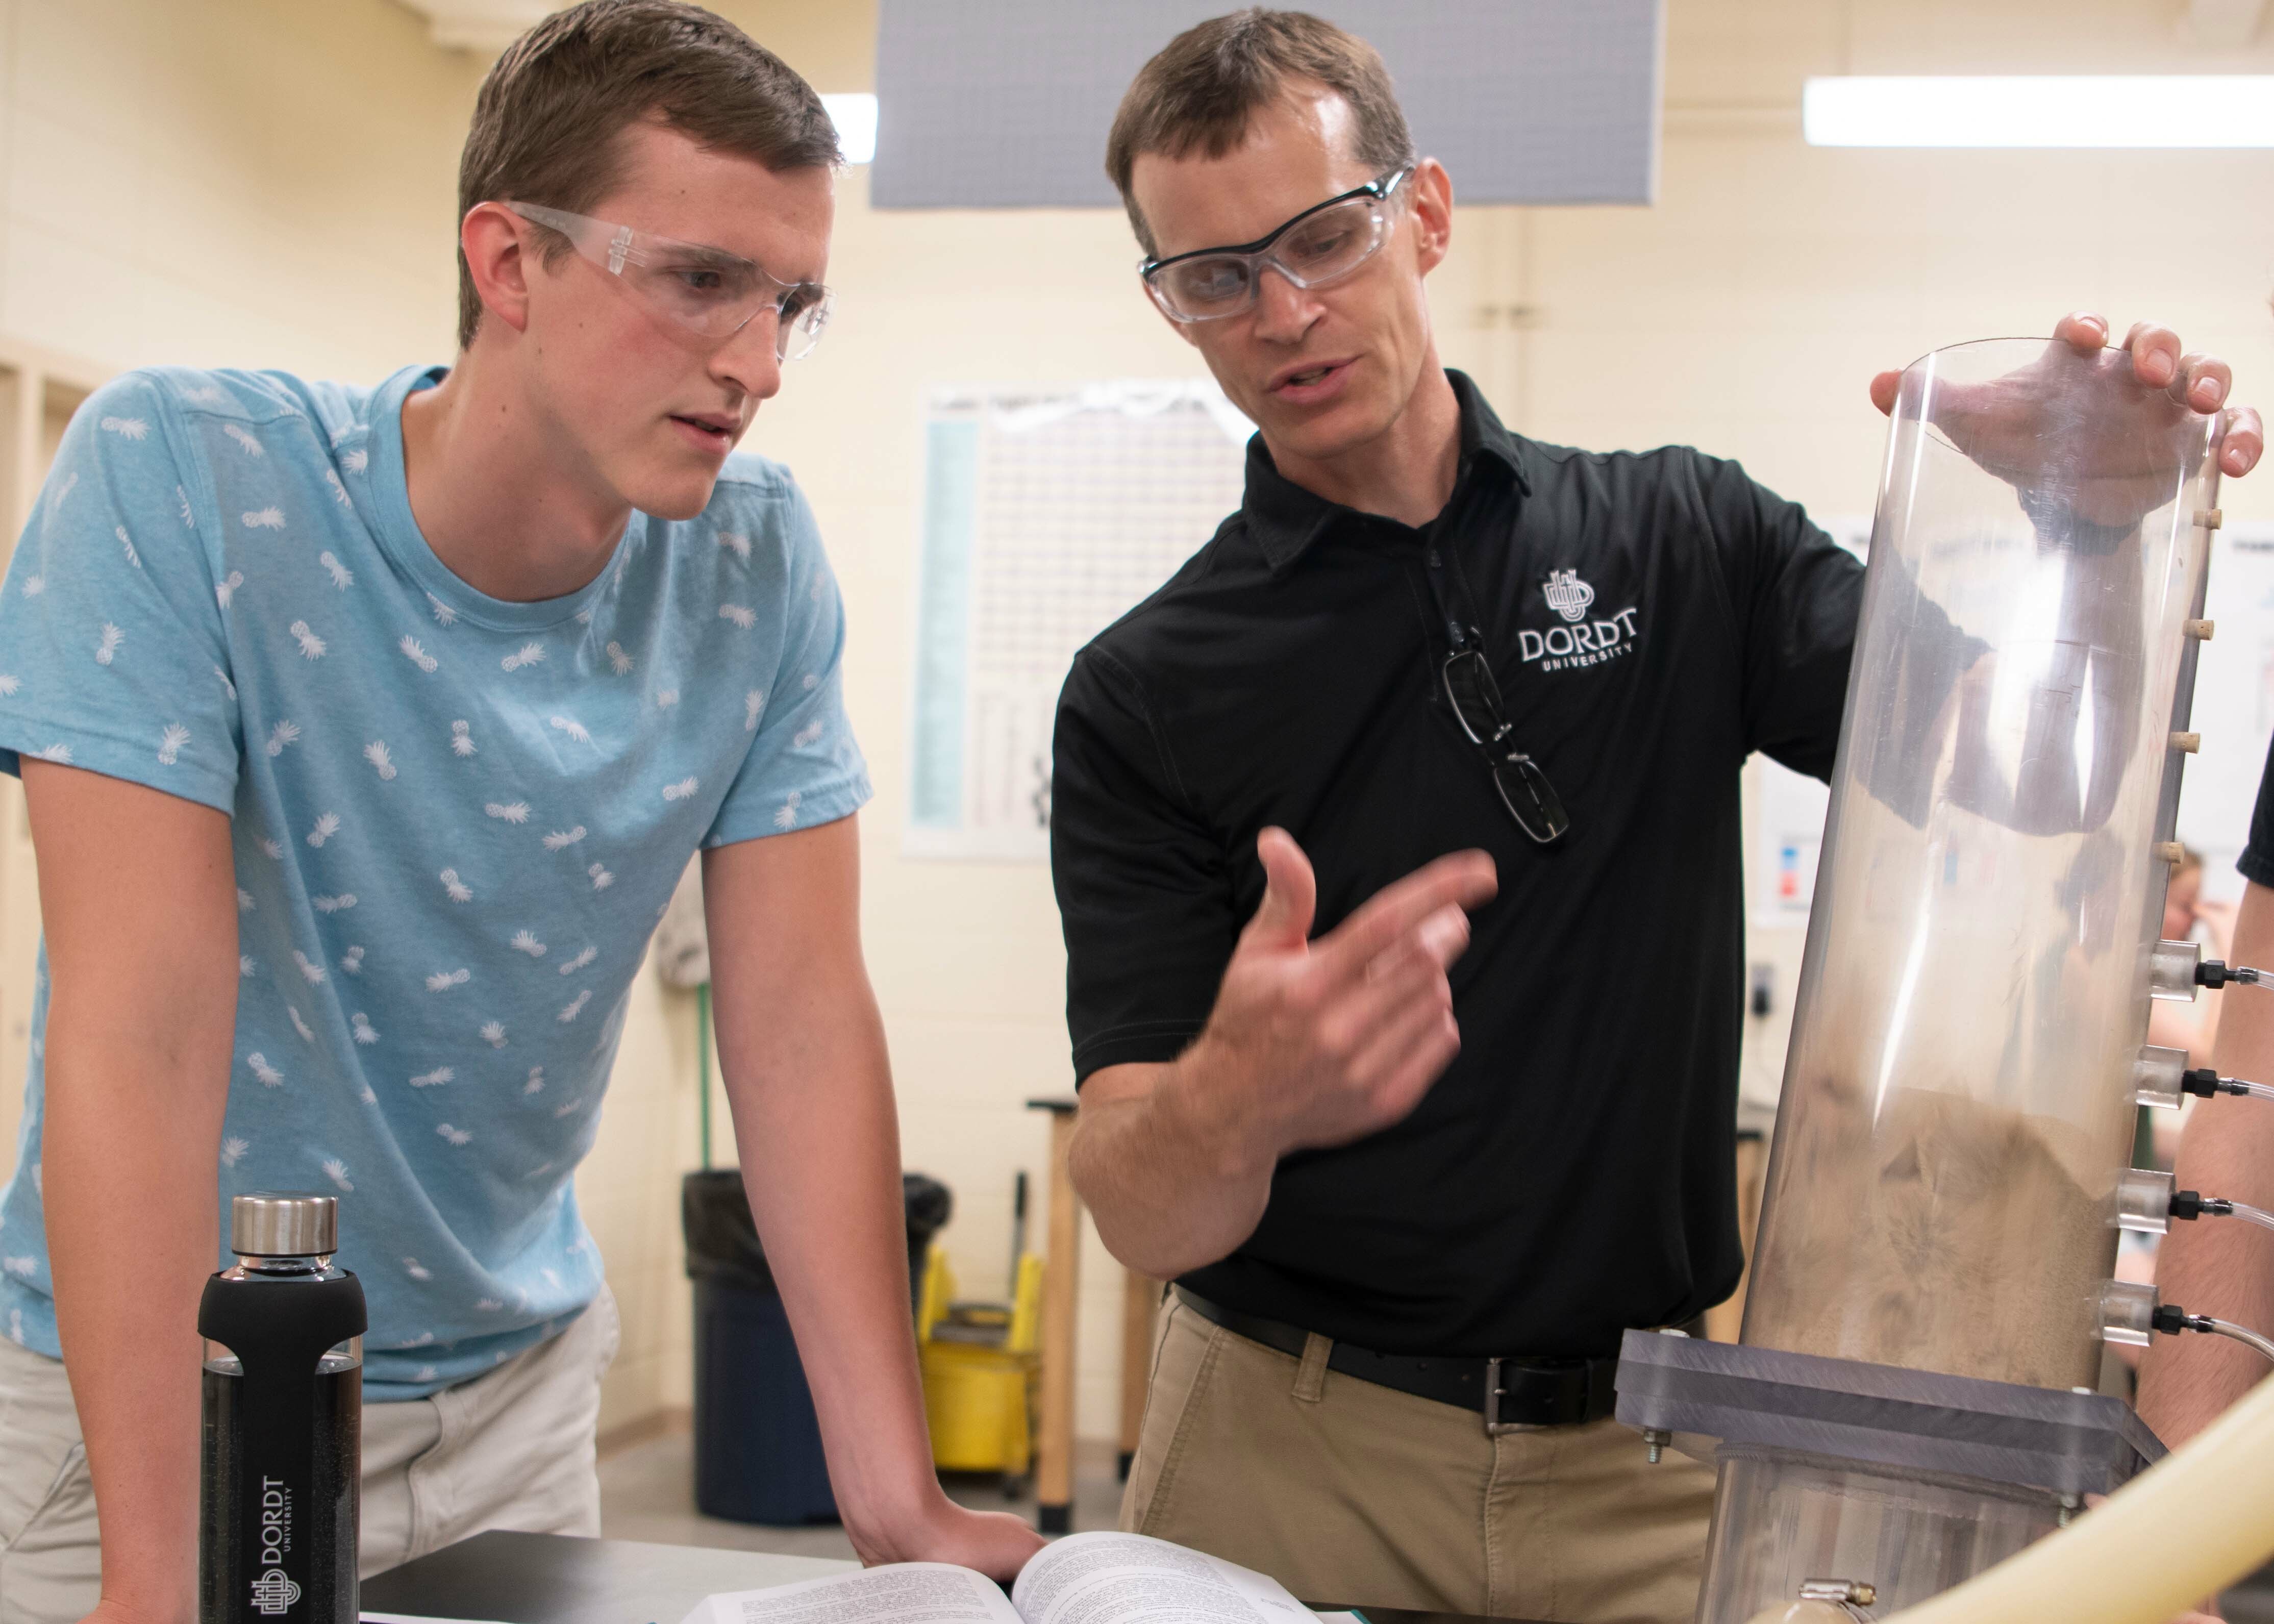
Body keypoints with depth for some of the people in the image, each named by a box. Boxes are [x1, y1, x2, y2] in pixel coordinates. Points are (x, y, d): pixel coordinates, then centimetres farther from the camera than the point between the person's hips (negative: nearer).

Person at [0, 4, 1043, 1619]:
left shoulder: (759, 565, -10)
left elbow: (801, 1025, -11)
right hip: (152, 1385, -3)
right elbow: (144, 1028, -26)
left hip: (514, 1382, 4)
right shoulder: (181, 476, -21)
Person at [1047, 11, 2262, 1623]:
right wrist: (1238, 1103, -35)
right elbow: (1138, 1216, -12)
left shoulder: (1686, 540, 2)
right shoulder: (1146, 692, -5)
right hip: (1289, 1446, -1)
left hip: (1650, 1457, 2)